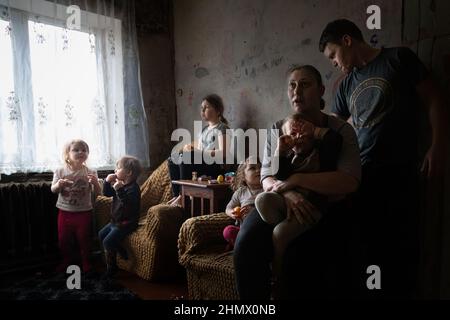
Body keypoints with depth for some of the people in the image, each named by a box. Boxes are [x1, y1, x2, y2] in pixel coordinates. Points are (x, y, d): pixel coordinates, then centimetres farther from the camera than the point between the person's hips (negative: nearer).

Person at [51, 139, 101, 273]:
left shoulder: (90, 173, -8)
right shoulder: (60, 171, -4)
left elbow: (97, 193, -8)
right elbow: (53, 190, -4)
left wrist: (95, 182, -29)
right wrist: (59, 185, -26)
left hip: (84, 212, -2)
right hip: (65, 212, 2)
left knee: (84, 239, 11)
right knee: (63, 239, 15)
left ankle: (86, 262, 32)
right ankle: (67, 260, 39)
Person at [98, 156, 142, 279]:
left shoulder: (133, 188, -23)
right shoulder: (119, 184, 5)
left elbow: (128, 203, -37)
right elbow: (106, 193, 11)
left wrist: (119, 190, -44)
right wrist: (107, 182, -6)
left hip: (126, 223, -10)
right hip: (116, 220, 10)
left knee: (108, 241, -14)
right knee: (101, 234, 18)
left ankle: (111, 268, 8)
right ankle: (121, 252, 26)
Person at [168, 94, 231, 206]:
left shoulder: (222, 128, -3)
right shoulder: (204, 129, 23)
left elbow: (223, 153, -17)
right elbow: (198, 147, 22)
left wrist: (201, 152, -17)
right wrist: (190, 147, -1)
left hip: (215, 167, -8)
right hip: (202, 164, 8)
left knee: (186, 156, -30)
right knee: (172, 159, -5)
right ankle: (176, 195, -8)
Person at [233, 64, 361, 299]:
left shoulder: (340, 130, -1)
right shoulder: (278, 129, 9)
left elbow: (349, 182, -16)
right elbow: (267, 178, 1)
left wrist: (294, 179, -22)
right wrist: (286, 193, -23)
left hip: (322, 210, -2)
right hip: (279, 205, 3)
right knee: (246, 244, -25)